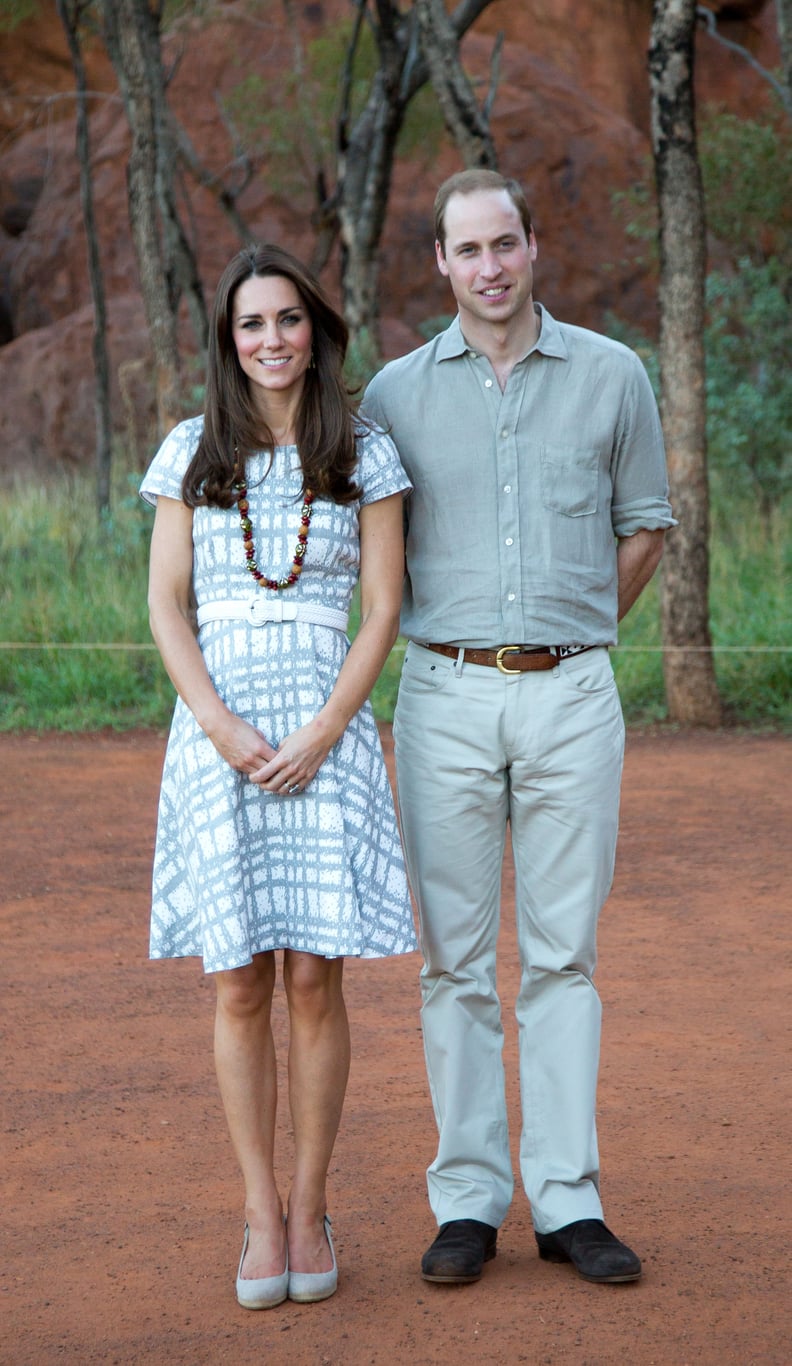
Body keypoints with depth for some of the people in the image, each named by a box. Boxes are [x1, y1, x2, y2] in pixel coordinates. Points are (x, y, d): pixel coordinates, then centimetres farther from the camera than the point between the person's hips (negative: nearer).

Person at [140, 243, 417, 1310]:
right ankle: (261, 1215, 10)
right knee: (240, 985, 1)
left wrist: (321, 735, -9)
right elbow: (166, 606, 4)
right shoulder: (193, 452, 7)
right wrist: (223, 728, -9)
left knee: (315, 978, -2)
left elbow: (383, 611, 2)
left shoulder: (365, 455, 5)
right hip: (217, 725, 1)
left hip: (326, 724, -1)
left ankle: (311, 1210, 11)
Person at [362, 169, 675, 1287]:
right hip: (446, 697, 0)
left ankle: (568, 1201, 10)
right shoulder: (396, 393, 4)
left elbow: (643, 530, 13)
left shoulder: (612, 376, 3)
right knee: (455, 956, 3)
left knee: (564, 953, 4)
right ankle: (468, 1202, 10)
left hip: (572, 696, 0)